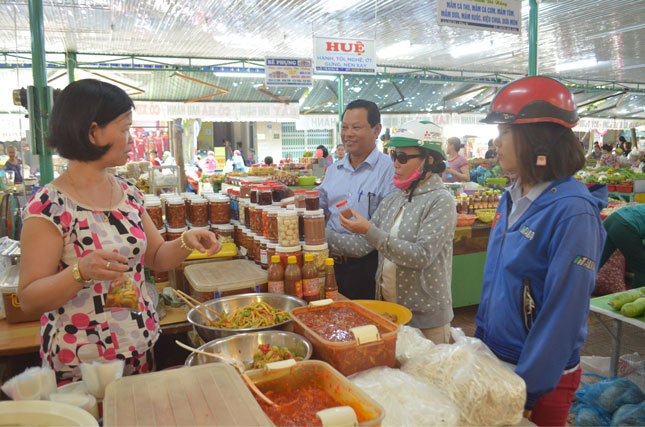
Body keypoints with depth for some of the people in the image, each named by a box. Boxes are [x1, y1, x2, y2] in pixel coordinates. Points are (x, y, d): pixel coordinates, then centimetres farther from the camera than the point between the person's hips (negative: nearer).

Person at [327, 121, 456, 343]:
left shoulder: (441, 201, -14)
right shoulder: (393, 200, 5)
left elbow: (421, 255, -24)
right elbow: (362, 245, 3)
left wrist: (370, 231, -27)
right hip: (387, 308, 6)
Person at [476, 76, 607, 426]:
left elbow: (564, 312, -22)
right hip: (494, 362, 7)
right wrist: (479, 341, 11)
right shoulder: (511, 200, 2)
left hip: (542, 379, -7)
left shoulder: (573, 212, -22)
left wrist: (527, 393, -17)